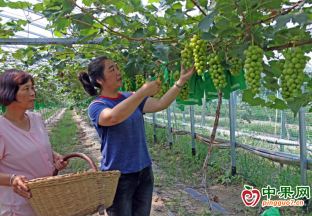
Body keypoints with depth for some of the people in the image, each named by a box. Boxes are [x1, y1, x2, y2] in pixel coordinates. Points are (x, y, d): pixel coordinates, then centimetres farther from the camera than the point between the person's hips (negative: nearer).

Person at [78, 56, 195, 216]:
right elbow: (113, 117, -33)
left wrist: (181, 81, -12)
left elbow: (160, 104, -4)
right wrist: (143, 92, -34)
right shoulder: (96, 106, -11)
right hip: (119, 176, -5)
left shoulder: (130, 98, 6)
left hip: (144, 172, 5)